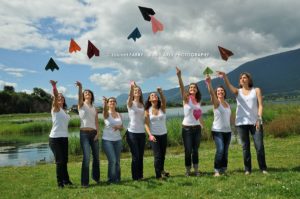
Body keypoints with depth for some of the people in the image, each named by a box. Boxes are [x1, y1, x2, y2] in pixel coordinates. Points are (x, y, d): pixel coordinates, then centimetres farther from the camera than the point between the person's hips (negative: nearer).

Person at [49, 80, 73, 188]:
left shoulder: (64, 110, 15)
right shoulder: (55, 108, -5)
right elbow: (55, 96, -21)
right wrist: (54, 86, -32)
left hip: (64, 138, 7)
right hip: (55, 138, -7)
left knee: (64, 160, 13)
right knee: (59, 161, -4)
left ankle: (66, 180, 25)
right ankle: (60, 182, 7)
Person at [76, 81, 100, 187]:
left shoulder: (94, 108, 16)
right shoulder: (81, 105, 5)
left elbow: (96, 122, 10)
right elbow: (79, 97, -18)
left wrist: (98, 133, -4)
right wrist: (80, 87, -36)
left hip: (94, 133, 5)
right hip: (84, 133, -4)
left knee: (96, 156, 11)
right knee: (86, 158, -11)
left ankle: (96, 177, 31)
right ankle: (84, 182, -1)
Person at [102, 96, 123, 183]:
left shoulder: (119, 115, 9)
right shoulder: (106, 113, -5)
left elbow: (122, 127, 11)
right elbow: (105, 110, -29)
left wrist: (118, 127, -13)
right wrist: (104, 102, -50)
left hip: (118, 140, 4)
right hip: (107, 140, -4)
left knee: (117, 160, 8)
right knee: (112, 160, -10)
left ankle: (117, 178, 23)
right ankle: (111, 179, 9)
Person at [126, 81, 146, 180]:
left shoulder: (142, 105, 12)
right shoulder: (130, 103, -3)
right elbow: (130, 96, -26)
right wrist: (131, 87, -43)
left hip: (141, 133, 5)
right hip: (132, 133, -5)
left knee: (141, 156, 10)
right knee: (135, 156, -3)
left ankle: (140, 175, 22)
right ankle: (135, 177, 10)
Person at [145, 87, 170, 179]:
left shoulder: (162, 108, 0)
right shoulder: (148, 110, -2)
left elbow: (164, 101, -23)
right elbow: (146, 124, -7)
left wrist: (161, 93, -41)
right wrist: (150, 135, -20)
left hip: (163, 134, 2)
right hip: (153, 135, -2)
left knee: (163, 155, 15)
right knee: (157, 155, -8)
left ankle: (161, 170, 37)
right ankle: (158, 175, 3)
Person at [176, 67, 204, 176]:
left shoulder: (198, 101, 10)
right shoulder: (186, 98, -5)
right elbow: (182, 88, -23)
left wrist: (202, 126, 19)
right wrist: (179, 76, -37)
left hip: (197, 128, 4)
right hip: (187, 128, -4)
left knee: (195, 150, 10)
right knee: (188, 151, 1)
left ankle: (196, 170, 20)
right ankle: (187, 170, 16)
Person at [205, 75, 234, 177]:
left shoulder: (228, 104, 13)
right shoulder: (216, 102, -4)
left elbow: (230, 117, 18)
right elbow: (211, 93, -23)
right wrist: (209, 83, -38)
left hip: (227, 131, 6)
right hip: (217, 131, -6)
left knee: (225, 151, 8)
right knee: (220, 150, -18)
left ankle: (223, 170, 19)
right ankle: (217, 170, -9)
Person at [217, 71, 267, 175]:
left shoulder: (256, 90, 10)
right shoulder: (238, 92, 11)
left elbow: (260, 105, 2)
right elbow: (229, 85, -10)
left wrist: (259, 118, -12)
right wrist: (224, 76, -30)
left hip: (255, 122, -1)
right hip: (241, 122, 1)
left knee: (259, 146, -4)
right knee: (245, 147, 5)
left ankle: (263, 168, 9)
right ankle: (247, 169, 12)